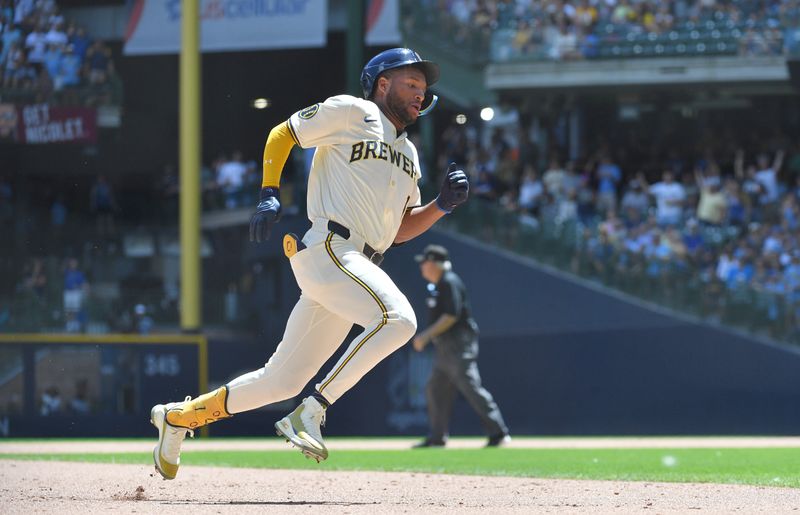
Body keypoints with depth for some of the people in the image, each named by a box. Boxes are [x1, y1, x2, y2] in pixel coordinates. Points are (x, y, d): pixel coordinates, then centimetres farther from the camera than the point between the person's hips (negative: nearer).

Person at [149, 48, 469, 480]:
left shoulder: (408, 154, 26)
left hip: (359, 269, 8)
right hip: (326, 248, -8)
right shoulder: (351, 112, 4)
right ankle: (311, 413, -28)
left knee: (281, 381, 6)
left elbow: (398, 232, 25)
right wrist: (270, 196, -7)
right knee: (397, 318, -32)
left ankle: (177, 416, 22)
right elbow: (281, 134, 6)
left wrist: (442, 205, 9)